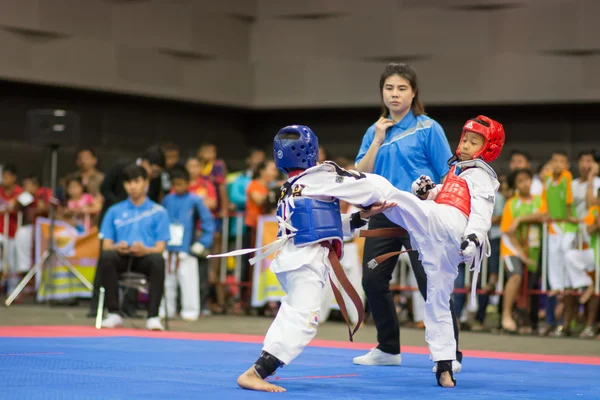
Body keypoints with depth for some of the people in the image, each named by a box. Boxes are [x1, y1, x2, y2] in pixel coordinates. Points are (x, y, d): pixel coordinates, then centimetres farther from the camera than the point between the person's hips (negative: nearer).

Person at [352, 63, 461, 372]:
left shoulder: (427, 128, -5)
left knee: (431, 285, -8)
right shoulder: (375, 131, 9)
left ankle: (451, 355, -1)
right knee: (373, 281, 9)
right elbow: (361, 176, 1)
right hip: (383, 215, 6)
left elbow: (448, 175, -5)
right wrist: (378, 140, -7)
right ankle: (388, 349, 25)